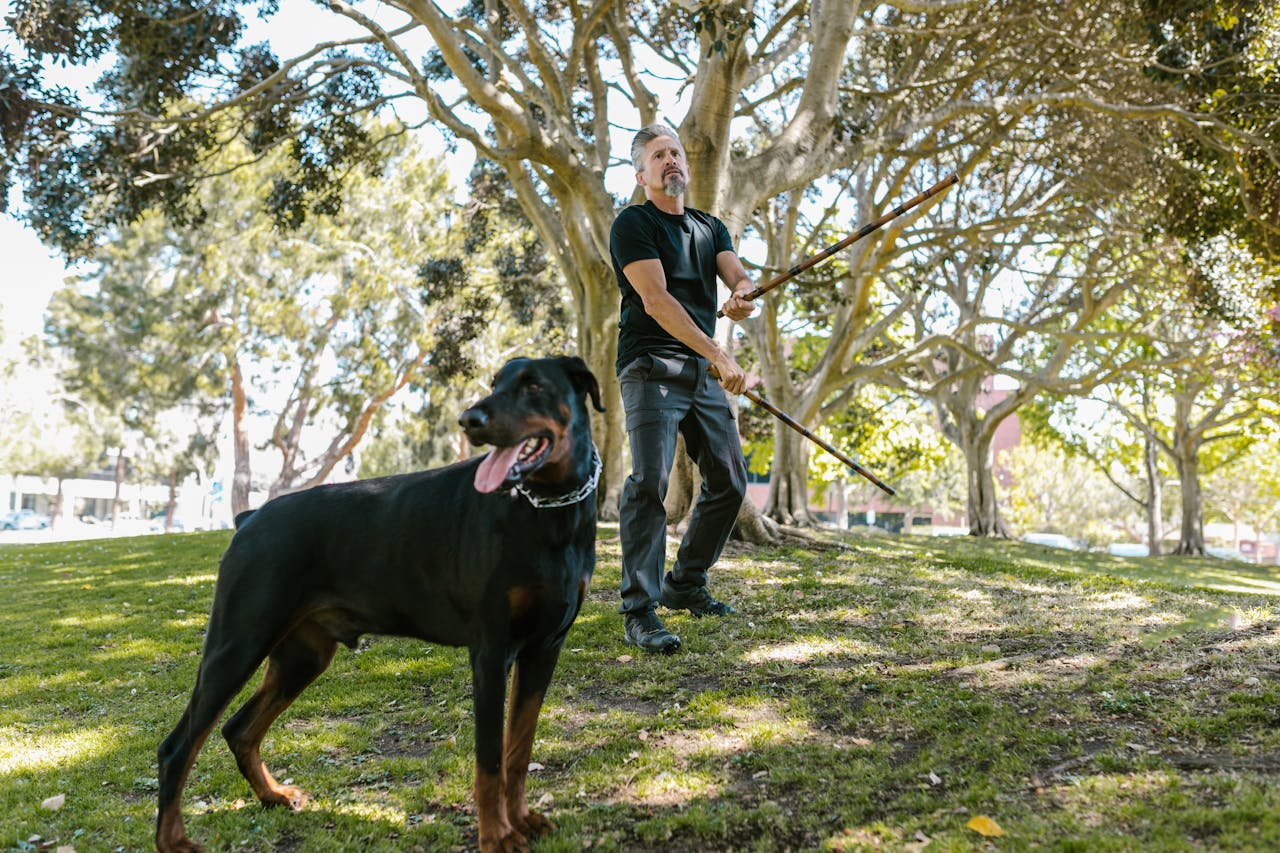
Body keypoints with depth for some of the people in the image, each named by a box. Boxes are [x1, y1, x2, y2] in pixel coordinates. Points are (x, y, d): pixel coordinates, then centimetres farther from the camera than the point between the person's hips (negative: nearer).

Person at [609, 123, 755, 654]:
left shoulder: (710, 227, 20)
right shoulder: (633, 224, -1)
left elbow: (740, 277, 3)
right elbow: (655, 299, -14)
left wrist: (742, 298, -24)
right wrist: (719, 356, -21)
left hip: (704, 371, 7)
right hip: (651, 368, -7)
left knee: (729, 481, 7)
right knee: (650, 482, -18)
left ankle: (685, 585, 22)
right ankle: (639, 611, -15)